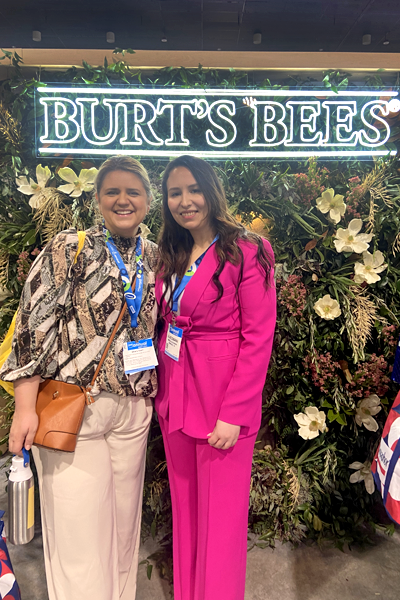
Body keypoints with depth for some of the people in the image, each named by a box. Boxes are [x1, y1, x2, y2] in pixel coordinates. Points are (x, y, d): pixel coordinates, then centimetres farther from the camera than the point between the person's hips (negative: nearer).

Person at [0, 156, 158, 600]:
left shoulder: (154, 258, 9)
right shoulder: (69, 248, -5)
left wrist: (152, 394, 11)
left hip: (133, 410, 5)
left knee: (124, 522, 17)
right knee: (78, 532, 5)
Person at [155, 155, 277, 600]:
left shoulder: (246, 251, -10)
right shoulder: (172, 256, 11)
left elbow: (258, 338, -14)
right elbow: (166, 325, 13)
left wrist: (234, 414, -17)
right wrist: (164, 391, 4)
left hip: (223, 403, -6)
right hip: (174, 397, 6)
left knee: (220, 517, 9)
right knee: (184, 509, 20)